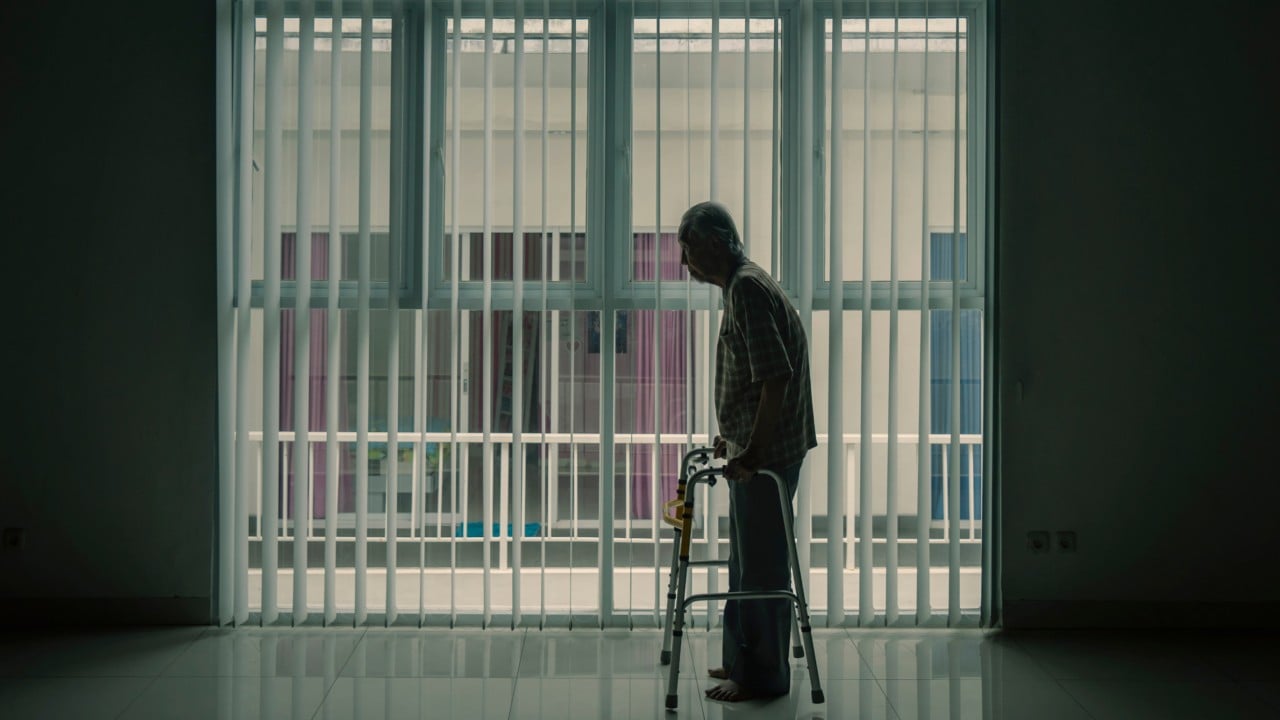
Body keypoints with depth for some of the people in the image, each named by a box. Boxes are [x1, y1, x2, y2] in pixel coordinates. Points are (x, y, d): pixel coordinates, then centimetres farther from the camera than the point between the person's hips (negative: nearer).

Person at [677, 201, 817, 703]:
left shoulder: (747, 288, -18)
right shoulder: (744, 285, 14)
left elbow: (776, 378, -25)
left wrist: (754, 452, -22)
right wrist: (736, 438, 27)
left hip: (767, 455, -10)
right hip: (756, 450, 10)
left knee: (760, 565, -1)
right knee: (748, 561, 17)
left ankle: (763, 675, 10)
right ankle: (745, 662, 28)